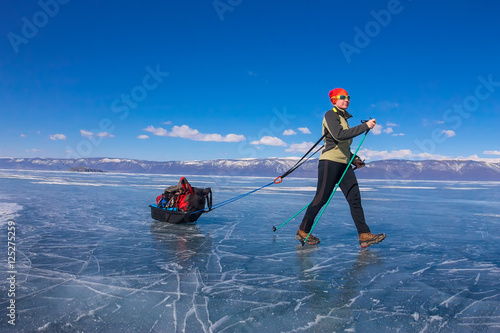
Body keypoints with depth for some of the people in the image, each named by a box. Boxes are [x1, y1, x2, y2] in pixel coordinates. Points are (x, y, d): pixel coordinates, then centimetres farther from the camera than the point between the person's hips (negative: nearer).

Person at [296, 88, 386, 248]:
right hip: (330, 162, -8)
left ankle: (364, 235, -1)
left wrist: (354, 160, 14)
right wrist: (365, 126, -19)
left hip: (344, 164, 9)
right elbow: (339, 136, -23)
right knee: (321, 198, -5)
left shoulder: (344, 118, 23)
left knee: (355, 198, -1)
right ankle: (303, 231, 8)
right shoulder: (330, 115, -4)